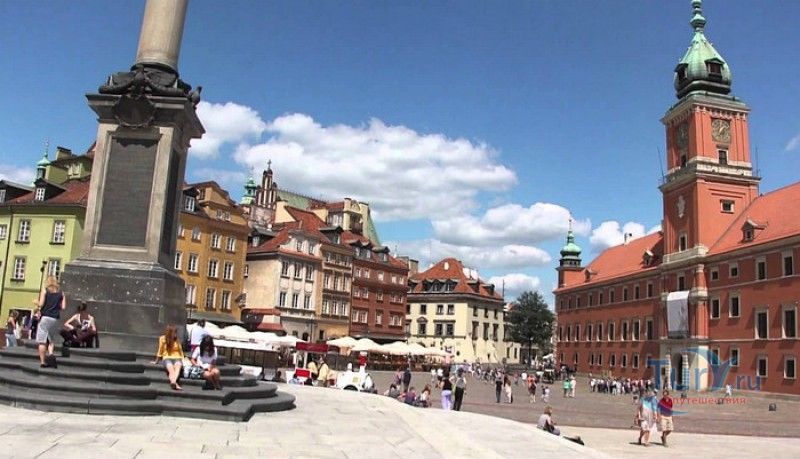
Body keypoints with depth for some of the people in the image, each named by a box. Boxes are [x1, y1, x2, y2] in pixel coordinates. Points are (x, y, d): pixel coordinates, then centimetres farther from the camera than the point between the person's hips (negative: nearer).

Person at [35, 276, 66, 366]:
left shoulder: (45, 290, 1)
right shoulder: (61, 293, 10)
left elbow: (41, 304, -5)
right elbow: (63, 307, 5)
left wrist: (36, 302, 15)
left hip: (45, 317, -3)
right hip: (55, 319, 3)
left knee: (42, 341, -1)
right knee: (51, 340, 14)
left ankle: (42, 361, -4)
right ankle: (50, 353, -10)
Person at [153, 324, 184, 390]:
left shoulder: (177, 340, 13)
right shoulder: (162, 338, 4)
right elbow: (160, 350, 12)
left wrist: (182, 360, 5)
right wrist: (157, 361, 17)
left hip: (177, 358, 1)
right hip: (167, 358, -1)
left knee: (178, 366, -37)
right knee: (171, 368, -36)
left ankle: (173, 382, -62)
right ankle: (175, 384, -60)